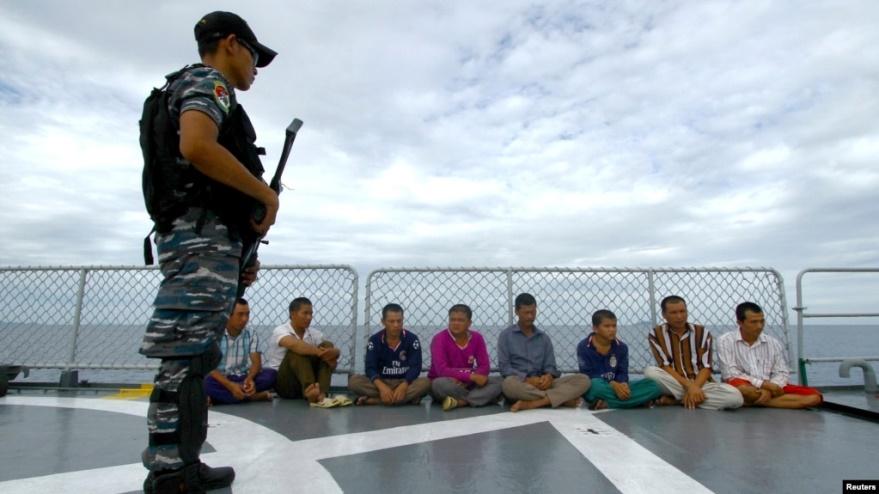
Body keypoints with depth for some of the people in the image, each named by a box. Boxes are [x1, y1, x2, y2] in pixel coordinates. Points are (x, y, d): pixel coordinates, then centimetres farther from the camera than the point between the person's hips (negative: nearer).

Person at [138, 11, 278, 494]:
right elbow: (197, 146, -22)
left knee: (193, 361, 10)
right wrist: (266, 194, -11)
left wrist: (239, 255, 18)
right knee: (185, 361, -12)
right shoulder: (207, 80, 1)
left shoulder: (190, 90, 30)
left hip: (199, 237, 10)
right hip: (203, 234, -10)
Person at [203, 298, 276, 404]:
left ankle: (223, 396, -25)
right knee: (207, 382, -37)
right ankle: (253, 396, -29)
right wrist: (230, 385, -31)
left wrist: (249, 378, -29)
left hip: (243, 379, 3)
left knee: (271, 374, -24)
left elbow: (256, 363, -5)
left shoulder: (252, 336, 4)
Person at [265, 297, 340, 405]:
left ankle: (321, 393, -35)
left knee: (327, 345, -16)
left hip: (307, 383, 5)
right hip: (283, 382, -4)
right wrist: (318, 352, -41)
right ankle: (311, 391, -51)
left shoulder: (314, 333, 4)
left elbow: (336, 350, -7)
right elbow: (295, 345, -35)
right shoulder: (281, 331, -11)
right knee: (297, 350, -30)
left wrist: (332, 353, -31)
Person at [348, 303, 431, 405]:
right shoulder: (374, 340, -4)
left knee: (426, 382, -31)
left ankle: (371, 400, -29)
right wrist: (381, 387, -32)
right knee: (354, 381, -25)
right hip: (381, 382, 0)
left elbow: (415, 367, -12)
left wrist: (403, 386, -31)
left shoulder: (412, 339, -5)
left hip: (405, 382, 0)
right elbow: (370, 368, -13)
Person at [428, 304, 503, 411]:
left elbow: (485, 367, -6)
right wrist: (471, 376, -31)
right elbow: (442, 370, -24)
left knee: (499, 380, -18)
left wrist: (466, 380, -25)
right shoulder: (439, 339, -14)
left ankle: (459, 402, -30)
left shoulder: (477, 338, -1)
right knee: (441, 383, -39)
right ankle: (485, 397, -19)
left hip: (467, 384, 4)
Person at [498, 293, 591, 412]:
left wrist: (549, 376, -14)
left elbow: (550, 366, 10)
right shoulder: (506, 335, 5)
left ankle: (530, 404, -33)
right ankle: (563, 399, -25)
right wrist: (527, 379, -18)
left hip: (541, 384, 4)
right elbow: (504, 367, -4)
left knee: (583, 380, -17)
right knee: (509, 384, -40)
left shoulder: (544, 337, 16)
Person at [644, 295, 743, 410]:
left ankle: (674, 400, -19)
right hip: (674, 384, -2)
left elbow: (706, 367, -4)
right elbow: (665, 366, -11)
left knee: (735, 396, -27)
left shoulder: (702, 332, 3)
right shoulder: (656, 334, -2)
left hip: (700, 383, 2)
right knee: (650, 372, -33)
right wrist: (689, 385, -22)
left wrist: (694, 387, -21)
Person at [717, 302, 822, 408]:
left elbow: (782, 373, 5)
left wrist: (772, 386, -17)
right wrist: (763, 384, -16)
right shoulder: (725, 341, -3)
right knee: (743, 390, -40)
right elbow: (730, 374, -10)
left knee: (814, 396, -13)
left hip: (769, 388, 5)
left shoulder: (774, 343, 10)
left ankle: (754, 402, -17)